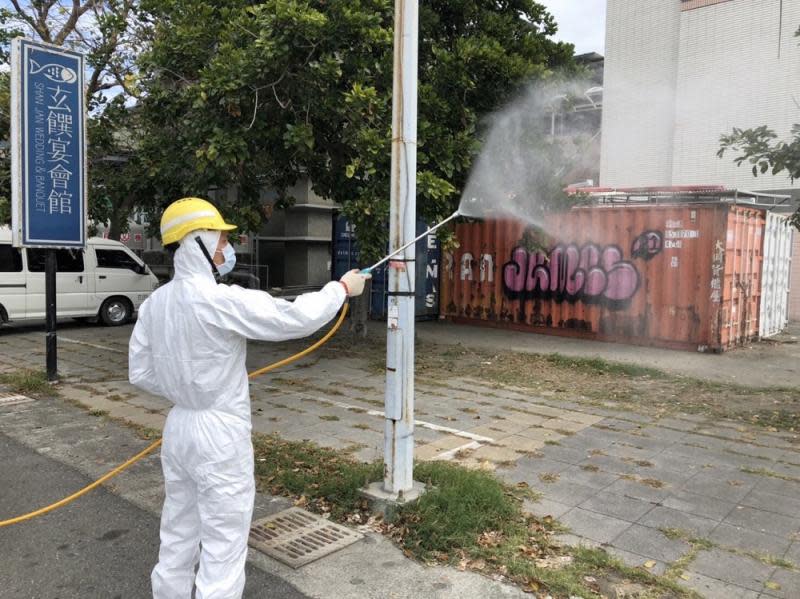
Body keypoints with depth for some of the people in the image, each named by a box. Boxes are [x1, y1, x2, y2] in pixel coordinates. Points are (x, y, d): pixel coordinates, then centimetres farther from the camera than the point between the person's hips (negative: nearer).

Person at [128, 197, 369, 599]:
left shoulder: (154, 304, 2)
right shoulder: (221, 300, -22)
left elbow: (141, 374, 8)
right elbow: (295, 318, -19)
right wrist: (342, 288, -5)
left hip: (178, 428, 8)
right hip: (219, 435, -8)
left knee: (178, 536, 22)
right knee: (222, 548, 6)